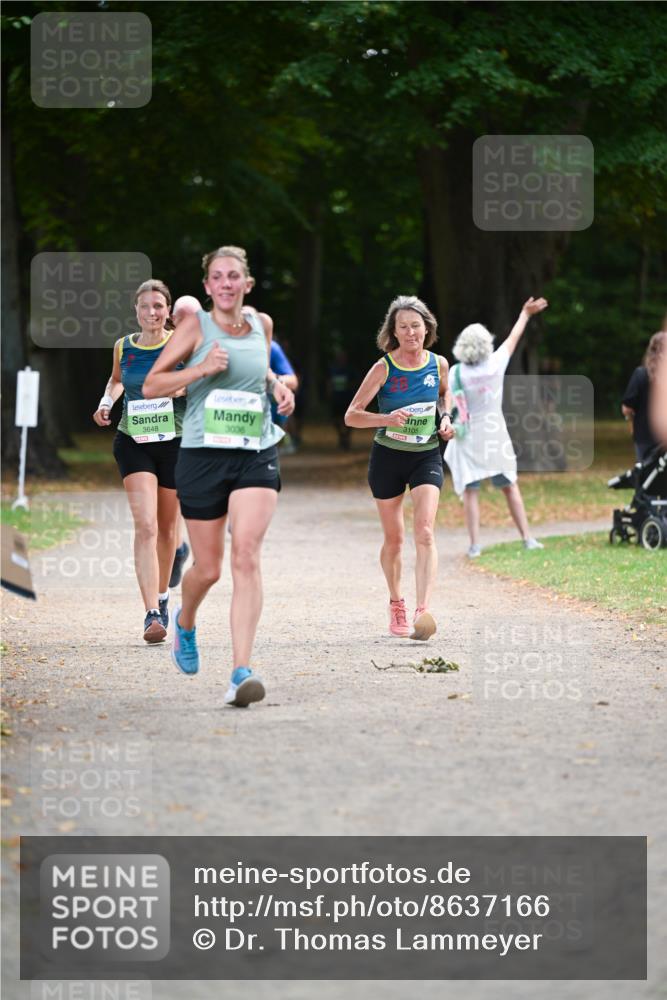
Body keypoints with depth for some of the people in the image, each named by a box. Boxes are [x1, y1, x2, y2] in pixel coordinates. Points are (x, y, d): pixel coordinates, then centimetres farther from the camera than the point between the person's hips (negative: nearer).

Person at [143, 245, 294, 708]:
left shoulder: (262, 324, 9)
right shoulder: (196, 326, -1)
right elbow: (151, 384, -1)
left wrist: (277, 385, 9)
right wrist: (202, 369, -14)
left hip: (257, 455, 1)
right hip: (203, 455, -1)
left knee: (247, 554, -17)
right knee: (208, 568, 6)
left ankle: (242, 672, -22)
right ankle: (185, 622, 43)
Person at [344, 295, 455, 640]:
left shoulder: (439, 364, -3)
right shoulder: (384, 368, -12)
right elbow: (351, 415, -12)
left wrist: (446, 418, 2)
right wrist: (387, 419, -28)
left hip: (427, 457, 1)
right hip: (388, 456, -1)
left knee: (424, 533, -17)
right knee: (394, 539, 9)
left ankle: (423, 611, -26)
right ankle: (396, 604, 33)